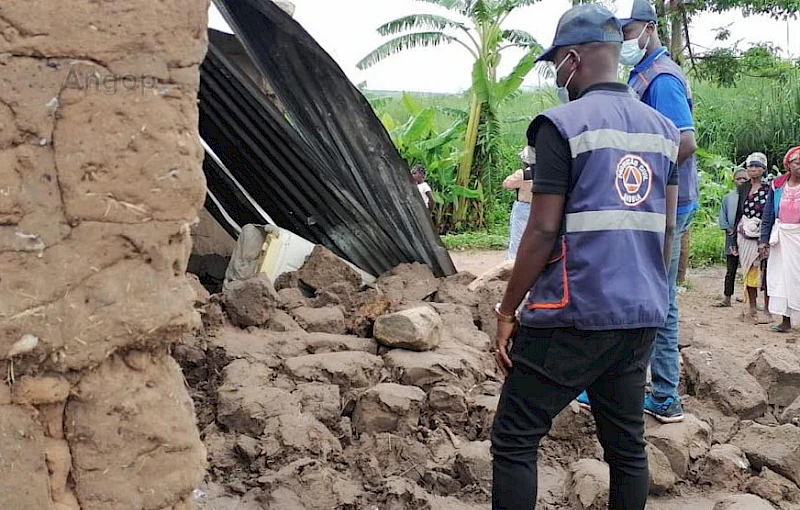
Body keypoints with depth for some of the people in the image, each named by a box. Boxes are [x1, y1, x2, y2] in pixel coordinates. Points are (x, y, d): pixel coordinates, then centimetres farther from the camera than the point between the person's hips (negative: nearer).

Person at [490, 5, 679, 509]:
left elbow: (544, 232, -12)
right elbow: (668, 230, 14)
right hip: (641, 316, 7)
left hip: (574, 315, -7)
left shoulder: (564, 124, -9)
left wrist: (507, 311, -4)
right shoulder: (663, 129, 11)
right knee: (627, 444, 14)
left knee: (514, 441, 3)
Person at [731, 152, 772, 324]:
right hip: (745, 236, 5)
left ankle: (767, 311, -1)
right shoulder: (743, 188, 12)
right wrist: (735, 240, 12)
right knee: (749, 271, 8)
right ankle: (752, 308, 18)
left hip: (762, 235, -5)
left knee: (765, 271, -6)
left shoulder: (769, 187, -2)